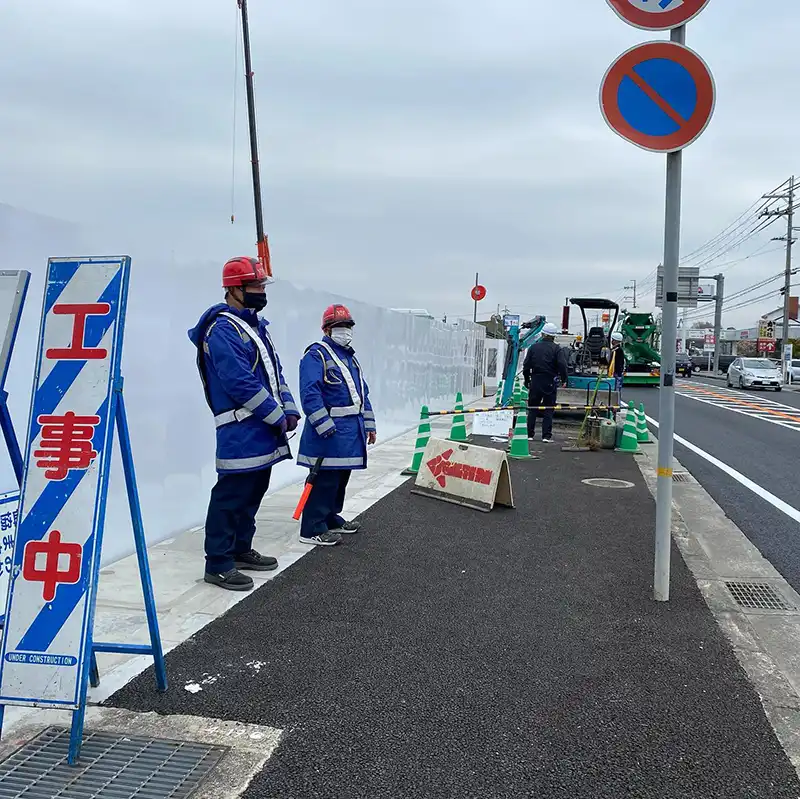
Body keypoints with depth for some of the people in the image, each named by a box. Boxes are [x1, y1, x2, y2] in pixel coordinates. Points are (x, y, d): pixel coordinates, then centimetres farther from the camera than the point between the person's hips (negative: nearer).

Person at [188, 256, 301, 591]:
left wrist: (289, 410, 7)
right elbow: (241, 382, -20)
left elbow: (274, 372, 20)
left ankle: (241, 550, 29)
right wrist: (278, 417, -15)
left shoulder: (255, 326, 18)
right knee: (231, 494, -5)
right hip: (240, 431, -10)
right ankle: (218, 563, 2)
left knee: (253, 491, 16)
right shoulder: (223, 329, -14)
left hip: (262, 431, 10)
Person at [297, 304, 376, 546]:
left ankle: (331, 519, 30)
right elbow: (310, 394, -18)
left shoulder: (350, 357, 20)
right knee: (326, 479, -9)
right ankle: (312, 529, -2)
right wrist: (326, 426, -23)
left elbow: (362, 393, 25)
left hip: (351, 430, 9)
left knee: (341, 476, 16)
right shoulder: (316, 355, -9)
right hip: (331, 431, -9)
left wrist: (369, 424, 20)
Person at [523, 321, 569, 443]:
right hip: (550, 383, -2)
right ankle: (546, 436, -1)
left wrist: (527, 380, 15)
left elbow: (526, 365, 5)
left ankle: (529, 434, 12)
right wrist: (564, 380, -3)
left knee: (532, 409, 11)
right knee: (548, 410, 3)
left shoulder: (534, 347, 4)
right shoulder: (557, 349, -5)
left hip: (535, 382, 2)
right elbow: (562, 365, -14)